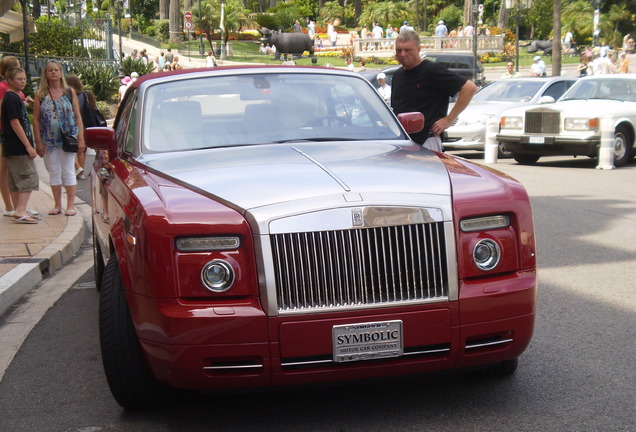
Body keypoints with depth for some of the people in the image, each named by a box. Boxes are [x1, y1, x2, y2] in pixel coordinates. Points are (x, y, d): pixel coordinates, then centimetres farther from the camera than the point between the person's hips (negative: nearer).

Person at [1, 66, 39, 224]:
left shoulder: (16, 97, 16)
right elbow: (15, 123, -18)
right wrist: (28, 146, -19)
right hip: (18, 146, -10)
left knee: (16, 181, 11)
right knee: (29, 177, -11)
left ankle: (19, 212, 15)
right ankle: (20, 211, -14)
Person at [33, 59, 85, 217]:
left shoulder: (69, 92, 3)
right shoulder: (40, 94, 2)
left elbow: (78, 116, 3)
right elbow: (36, 119, 1)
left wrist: (81, 138, -3)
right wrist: (38, 142, -4)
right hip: (49, 139, 1)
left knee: (68, 171, 1)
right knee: (54, 172, 8)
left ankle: (70, 205, 7)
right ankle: (57, 205, 17)